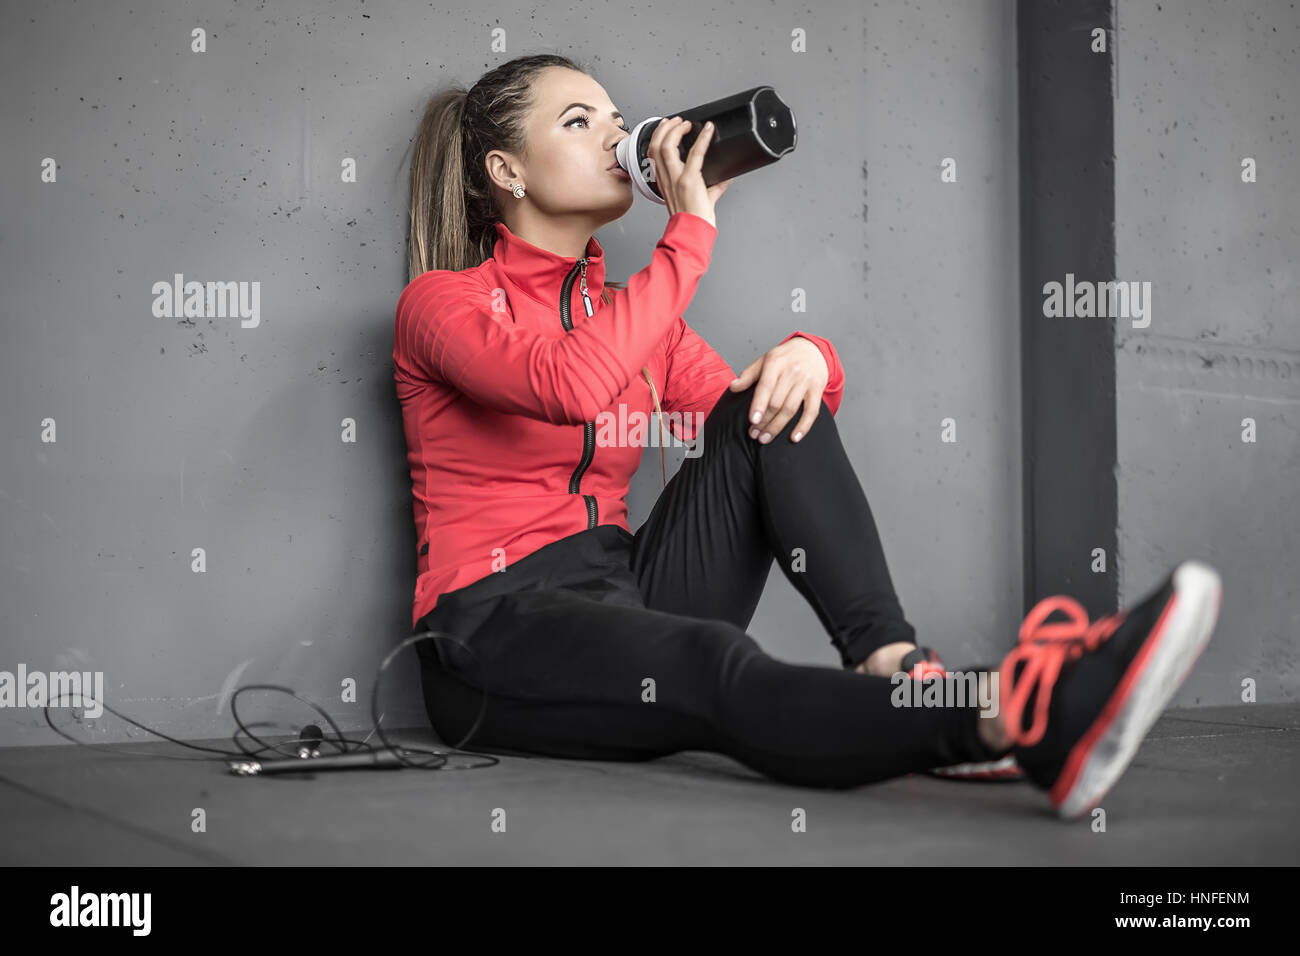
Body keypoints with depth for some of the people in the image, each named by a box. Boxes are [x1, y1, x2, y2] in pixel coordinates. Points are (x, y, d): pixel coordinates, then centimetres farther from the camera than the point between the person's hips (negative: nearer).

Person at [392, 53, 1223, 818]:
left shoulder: (628, 311, 17)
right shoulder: (442, 302, -2)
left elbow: (765, 421, 8)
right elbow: (571, 385, -25)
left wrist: (810, 360, -15)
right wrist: (691, 230, -16)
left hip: (621, 590, 6)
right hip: (495, 634, -6)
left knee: (774, 404, -11)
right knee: (714, 668, -36)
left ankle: (897, 674, -29)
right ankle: (1025, 724, -59)